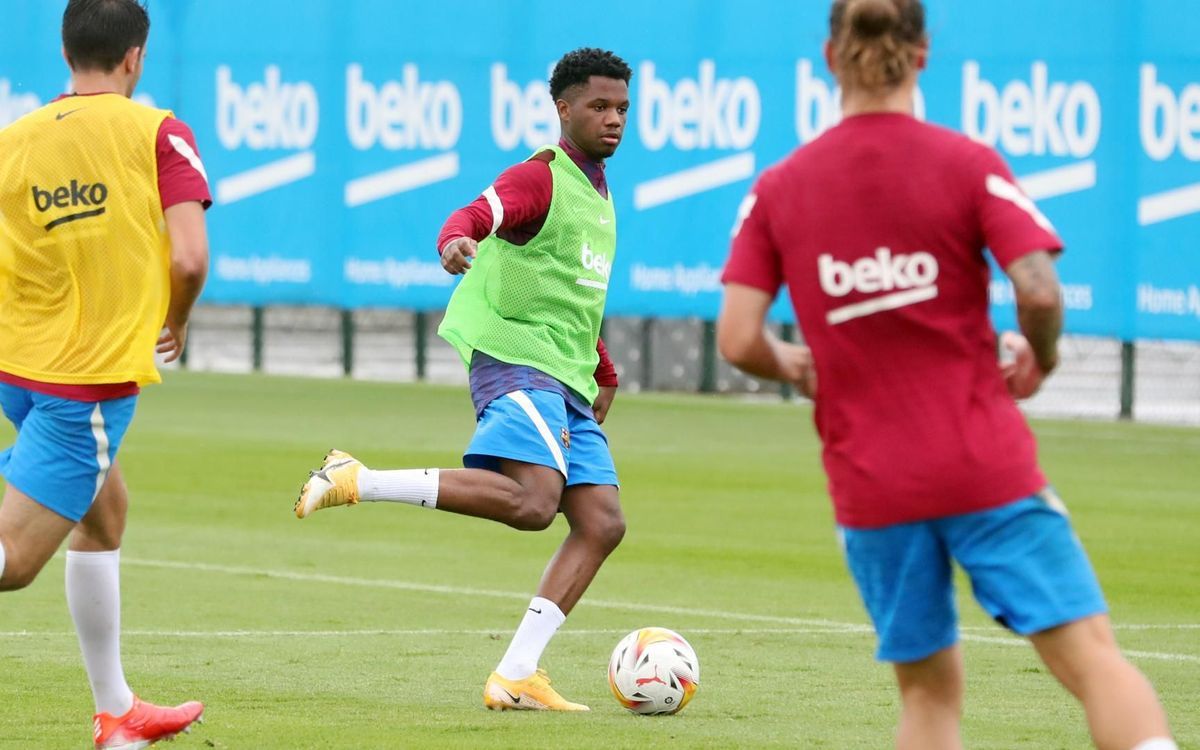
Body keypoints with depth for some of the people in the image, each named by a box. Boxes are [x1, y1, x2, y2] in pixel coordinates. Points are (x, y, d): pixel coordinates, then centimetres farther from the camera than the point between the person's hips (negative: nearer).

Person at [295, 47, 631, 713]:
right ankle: (358, 482, -22)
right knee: (532, 500, -30)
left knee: (602, 522, -5)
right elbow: (478, 215, -26)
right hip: (515, 355, -9)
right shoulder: (539, 178, -5)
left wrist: (604, 375, 39)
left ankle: (515, 677, -8)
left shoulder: (599, 197, 22)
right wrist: (457, 241, -49)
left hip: (568, 383, 9)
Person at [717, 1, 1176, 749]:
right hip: (986, 466, -3)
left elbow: (739, 339, -3)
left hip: (868, 484, 3)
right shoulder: (967, 163, -4)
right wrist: (1039, 357, 7)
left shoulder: (778, 189, 3)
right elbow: (1040, 290, -14)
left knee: (929, 687, 15)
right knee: (1090, 654, -6)